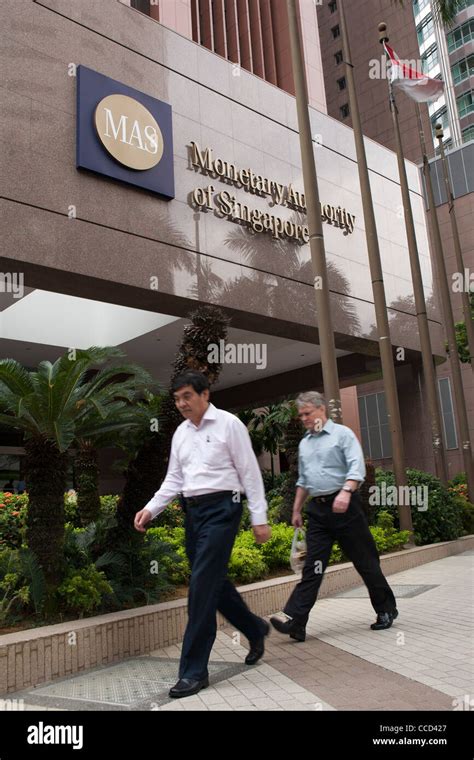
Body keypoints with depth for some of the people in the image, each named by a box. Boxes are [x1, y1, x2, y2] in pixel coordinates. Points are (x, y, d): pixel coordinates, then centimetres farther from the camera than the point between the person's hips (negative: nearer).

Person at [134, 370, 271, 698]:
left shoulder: (229, 424, -6)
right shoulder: (180, 433, 12)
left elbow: (250, 472, -6)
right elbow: (174, 480, 14)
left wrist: (259, 518, -9)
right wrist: (150, 509, 0)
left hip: (221, 508, -7)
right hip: (193, 511, 7)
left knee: (203, 584, -10)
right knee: (214, 582, 14)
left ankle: (194, 671, 2)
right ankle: (256, 629, 38)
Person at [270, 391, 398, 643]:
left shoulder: (342, 434, -2)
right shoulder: (304, 444, 17)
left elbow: (356, 467, -13)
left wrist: (345, 491, -29)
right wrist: (296, 510, 23)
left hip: (344, 507, -5)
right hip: (318, 509, 5)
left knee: (365, 561, 6)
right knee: (313, 566, -2)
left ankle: (386, 610, 24)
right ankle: (293, 620, -9)